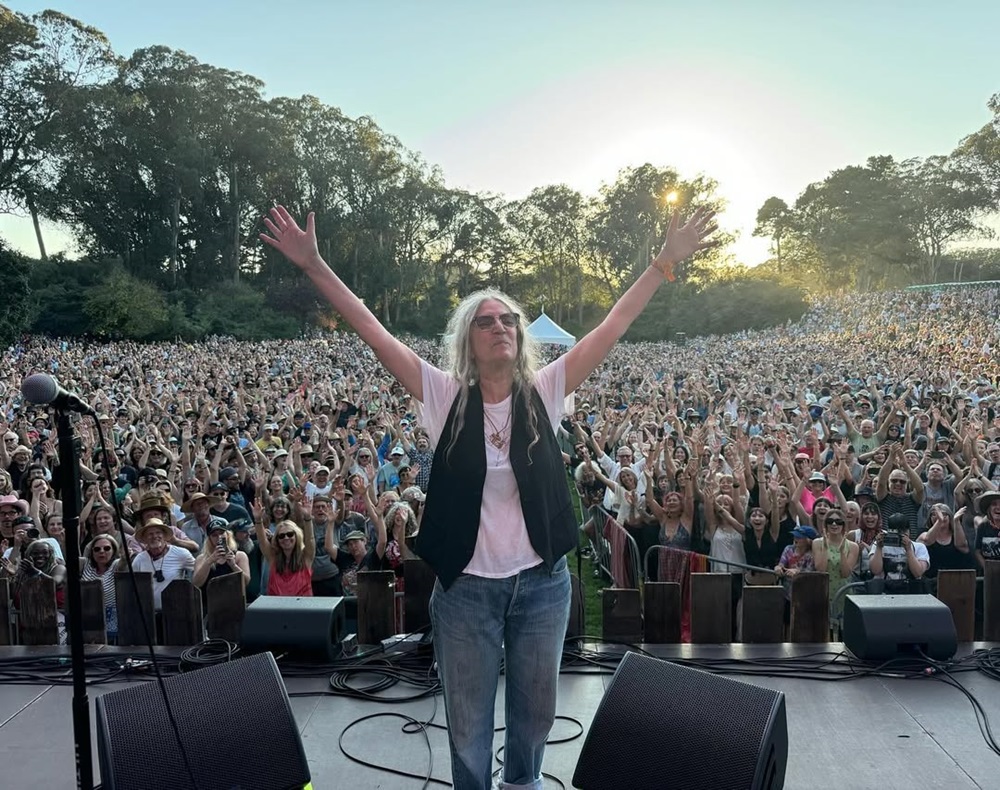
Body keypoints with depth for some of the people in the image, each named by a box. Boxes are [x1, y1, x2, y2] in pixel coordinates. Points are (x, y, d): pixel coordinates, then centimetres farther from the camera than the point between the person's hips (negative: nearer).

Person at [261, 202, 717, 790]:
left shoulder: (545, 391, -4)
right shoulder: (445, 396, -7)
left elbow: (614, 326, -6)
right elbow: (373, 330, -11)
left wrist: (666, 262, -9)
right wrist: (314, 266, -15)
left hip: (542, 582, 2)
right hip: (467, 586, -1)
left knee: (535, 713, 21)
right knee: (468, 723, 15)